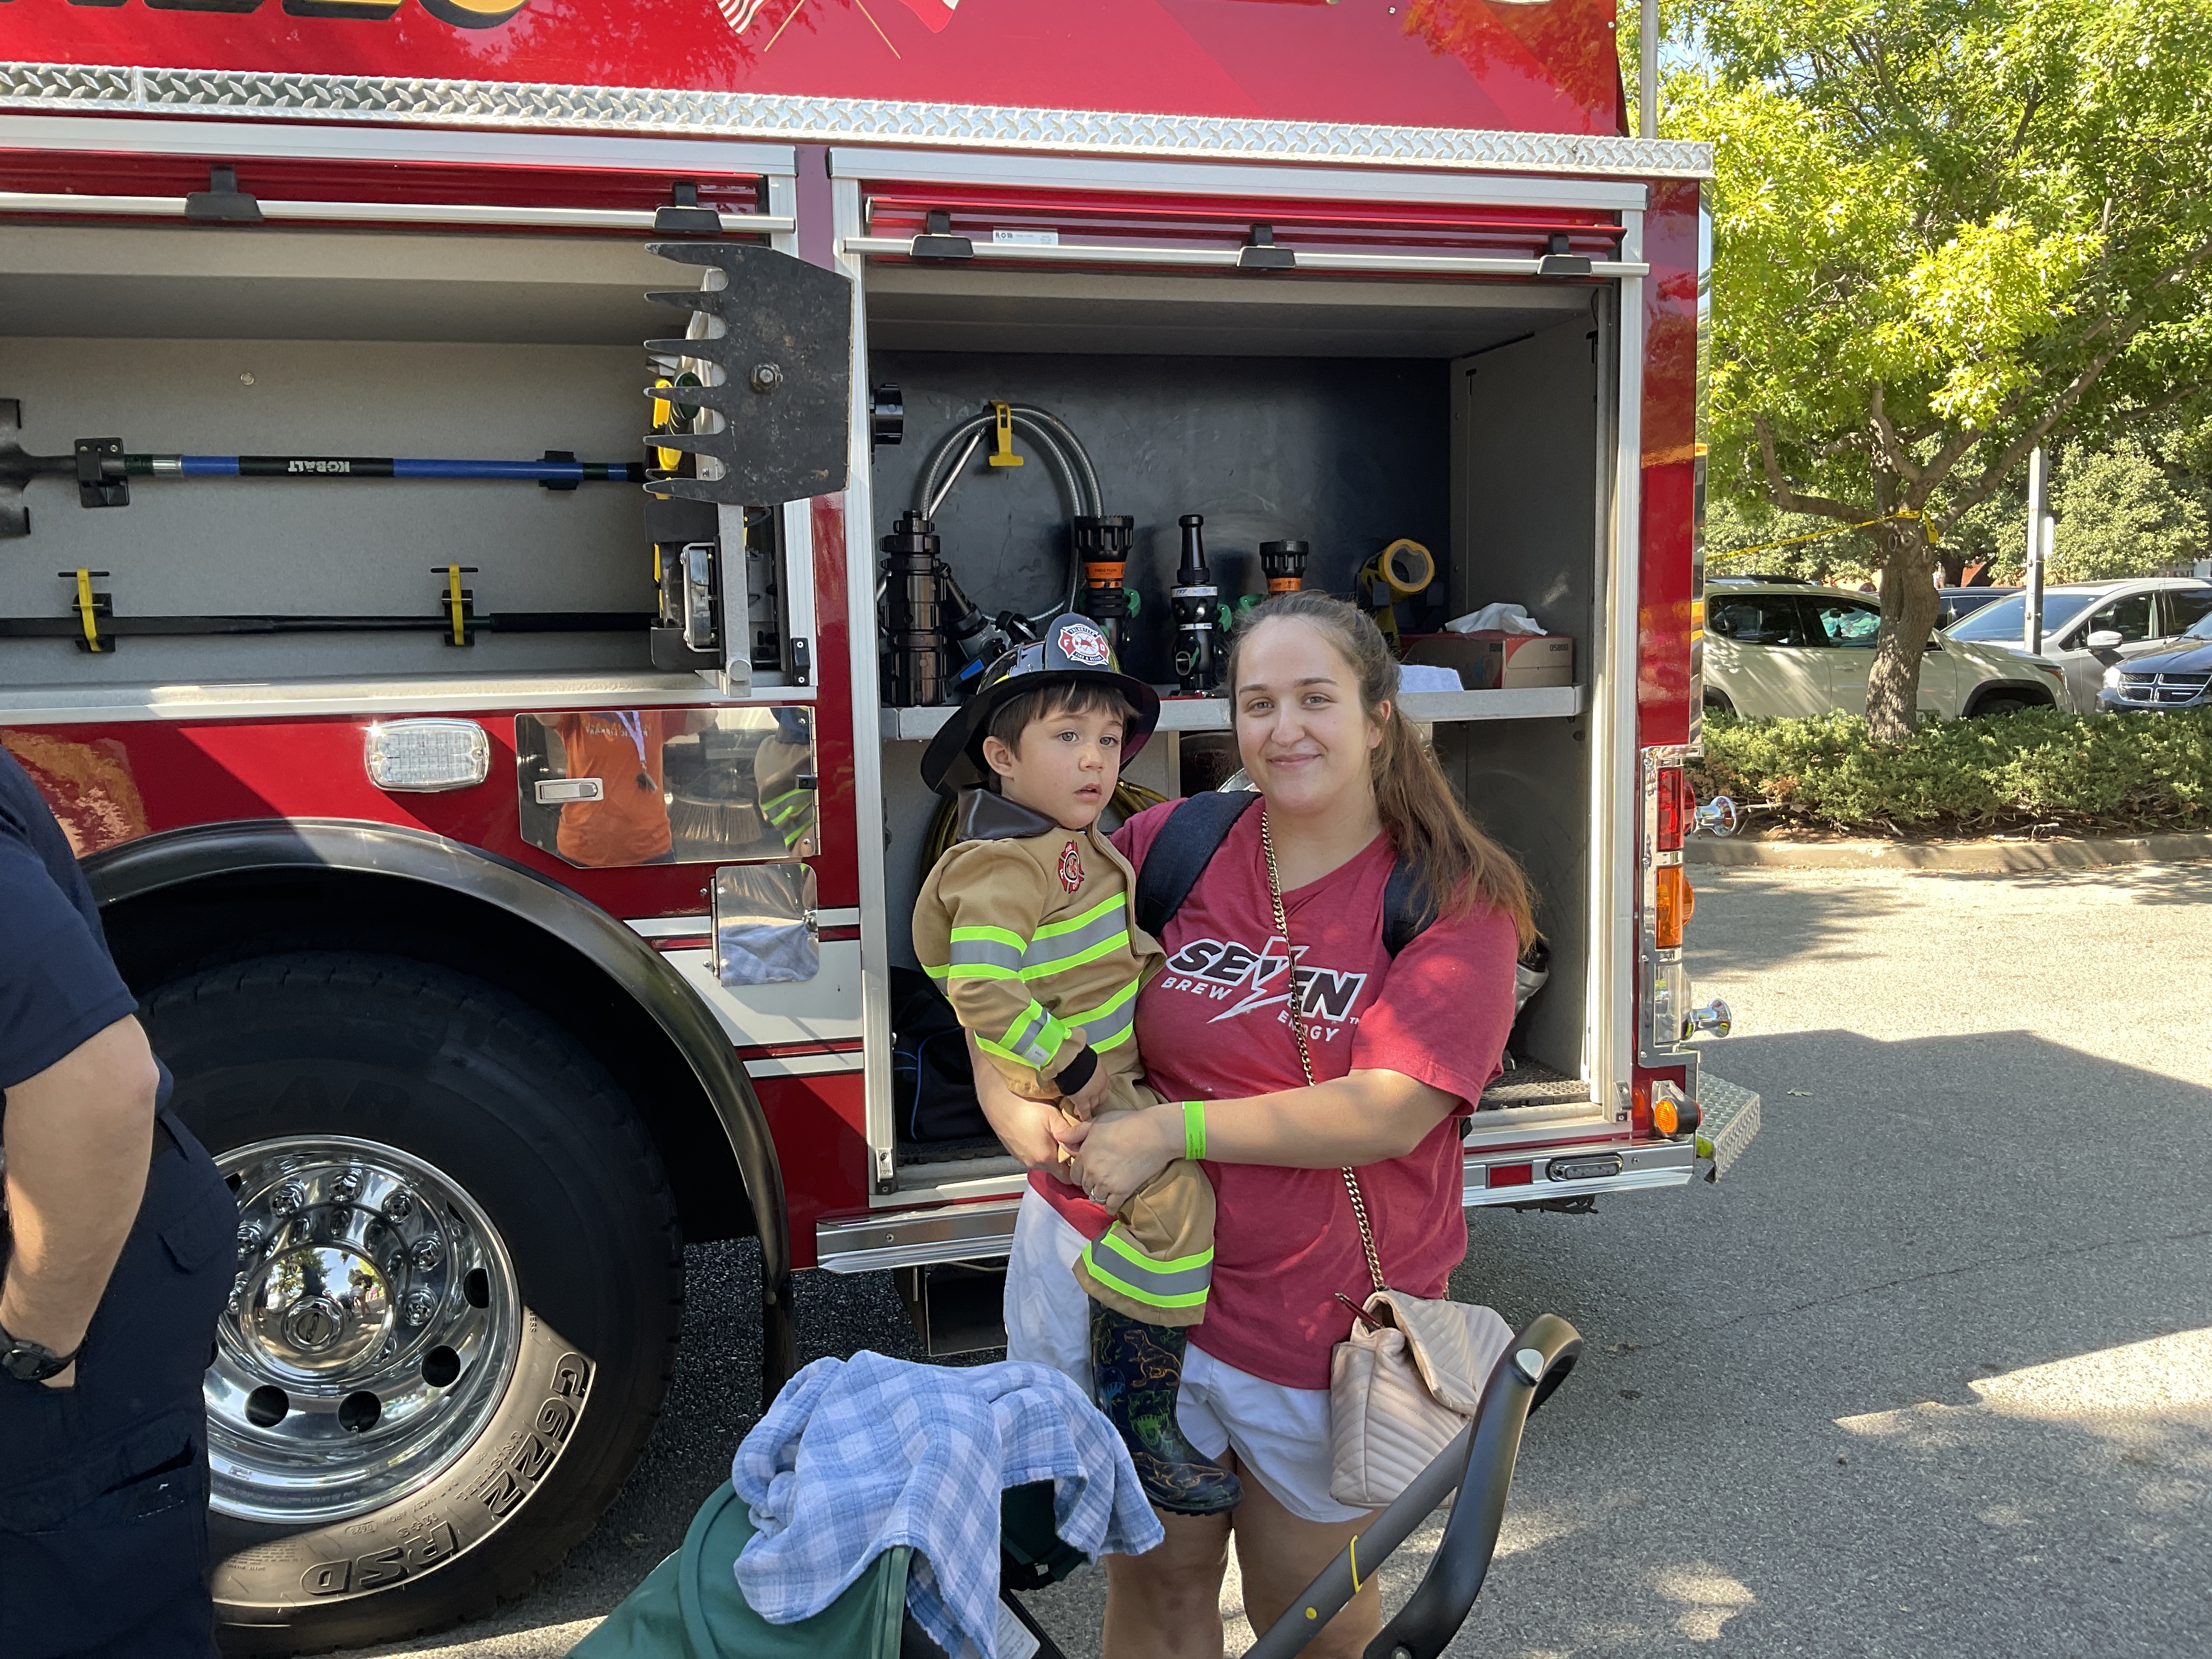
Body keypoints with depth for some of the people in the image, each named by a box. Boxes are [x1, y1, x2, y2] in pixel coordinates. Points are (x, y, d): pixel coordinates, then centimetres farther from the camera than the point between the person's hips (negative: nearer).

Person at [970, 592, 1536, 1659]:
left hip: (1322, 1315, -1)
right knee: (1157, 1573, 16)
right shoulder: (1167, 845, -3)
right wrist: (1012, 1107, -16)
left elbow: (1391, 1111, -21)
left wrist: (1168, 1132, -25)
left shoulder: (1454, 898, -10)